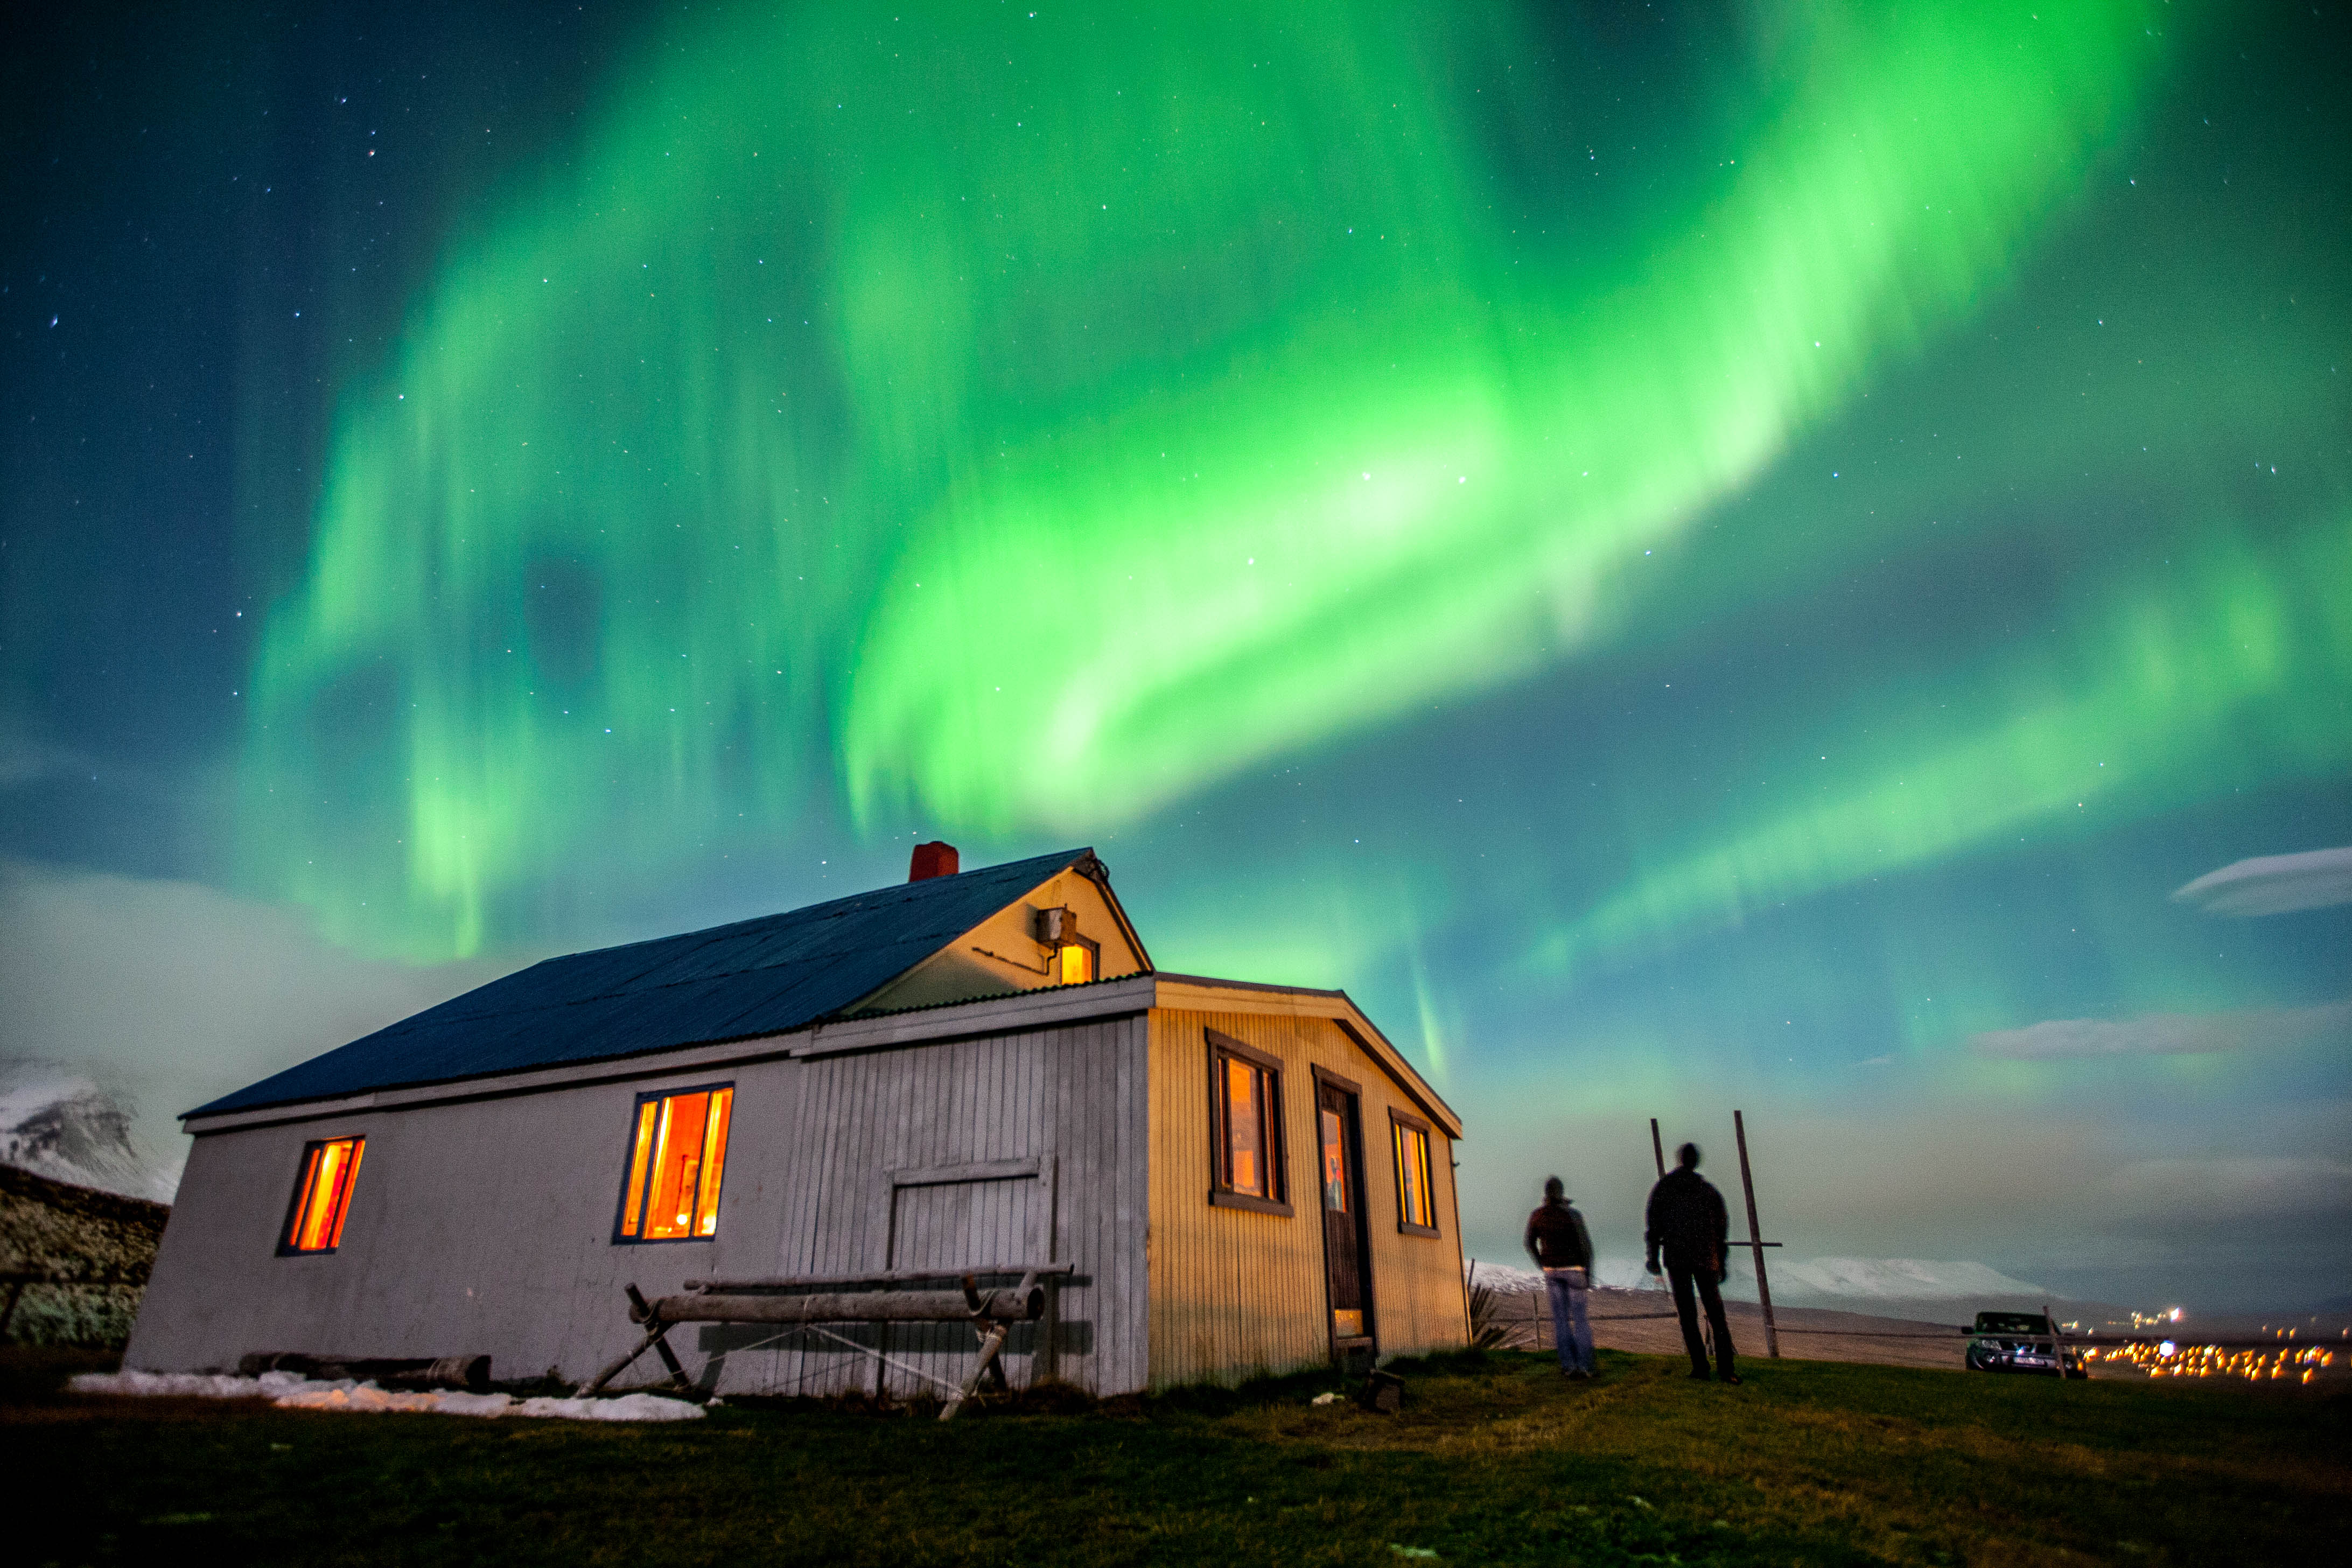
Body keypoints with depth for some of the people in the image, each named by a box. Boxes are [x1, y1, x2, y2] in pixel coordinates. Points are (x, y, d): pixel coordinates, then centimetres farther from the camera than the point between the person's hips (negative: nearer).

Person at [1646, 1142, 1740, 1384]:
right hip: (1706, 1258, 2)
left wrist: (1653, 1257, 6)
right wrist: (1721, 1263, 19)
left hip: (1676, 1258, -1)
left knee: (1687, 1314, 5)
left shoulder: (1662, 1187, 2)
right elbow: (1722, 1226, 10)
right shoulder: (1709, 1188, 7)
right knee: (1716, 1313, 6)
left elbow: (1655, 1223, -2)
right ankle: (1725, 1369, -1)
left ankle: (1700, 1367, 3)